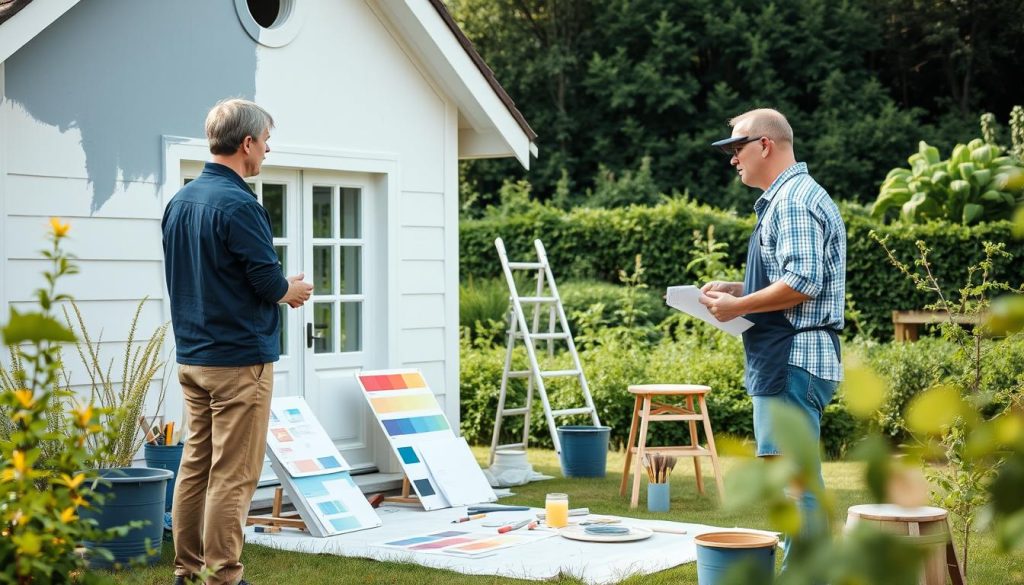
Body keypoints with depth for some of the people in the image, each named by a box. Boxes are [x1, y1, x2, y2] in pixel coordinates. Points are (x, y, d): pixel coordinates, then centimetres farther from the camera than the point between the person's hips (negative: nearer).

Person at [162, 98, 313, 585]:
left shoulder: (180, 201, 11)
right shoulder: (238, 205, -17)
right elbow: (270, 282, -18)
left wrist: (278, 288, 15)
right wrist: (293, 291, 5)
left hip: (191, 357, 9)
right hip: (240, 358, -8)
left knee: (196, 466, 13)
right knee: (233, 476, -3)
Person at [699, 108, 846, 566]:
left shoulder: (794, 200, -14)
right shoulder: (786, 198, 19)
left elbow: (803, 283, -23)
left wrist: (738, 306, -13)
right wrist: (737, 289, 15)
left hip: (792, 363, -11)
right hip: (788, 361, 11)